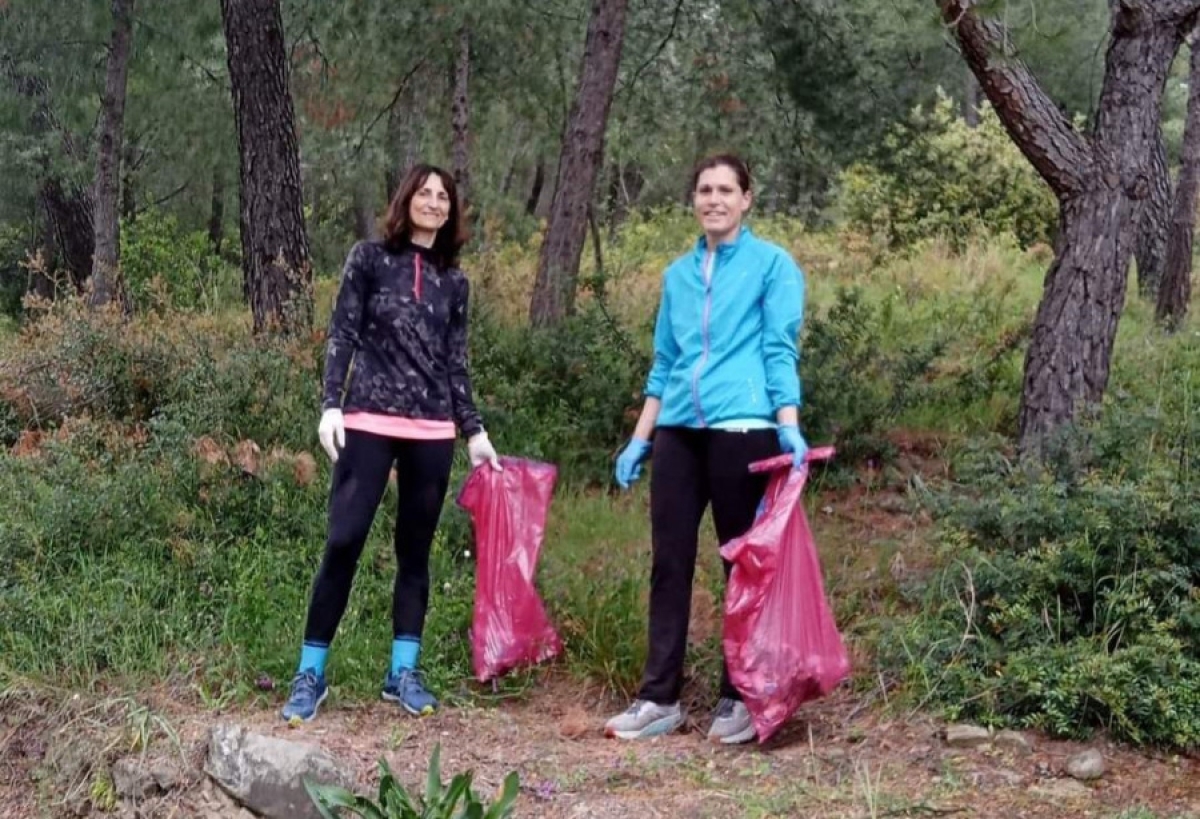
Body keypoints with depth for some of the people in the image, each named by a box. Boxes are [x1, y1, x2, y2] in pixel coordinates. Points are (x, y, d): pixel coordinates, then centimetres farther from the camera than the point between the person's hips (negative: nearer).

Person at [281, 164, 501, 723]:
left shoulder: (453, 282, 13)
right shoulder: (369, 258, 4)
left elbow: (455, 364, 15)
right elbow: (341, 336, 1)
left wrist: (474, 431, 10)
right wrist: (331, 405, -10)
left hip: (433, 434, 4)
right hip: (369, 424, -3)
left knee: (415, 550, 6)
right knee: (343, 541, -8)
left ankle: (403, 672, 13)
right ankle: (310, 673, 0)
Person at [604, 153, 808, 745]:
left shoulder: (772, 264, 3)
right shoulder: (678, 274, 17)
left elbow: (780, 350, -5)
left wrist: (789, 425, -18)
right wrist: (639, 439, 16)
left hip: (742, 430, -5)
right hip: (678, 431, 5)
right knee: (670, 563, 4)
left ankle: (739, 699, 11)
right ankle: (659, 697, 9)